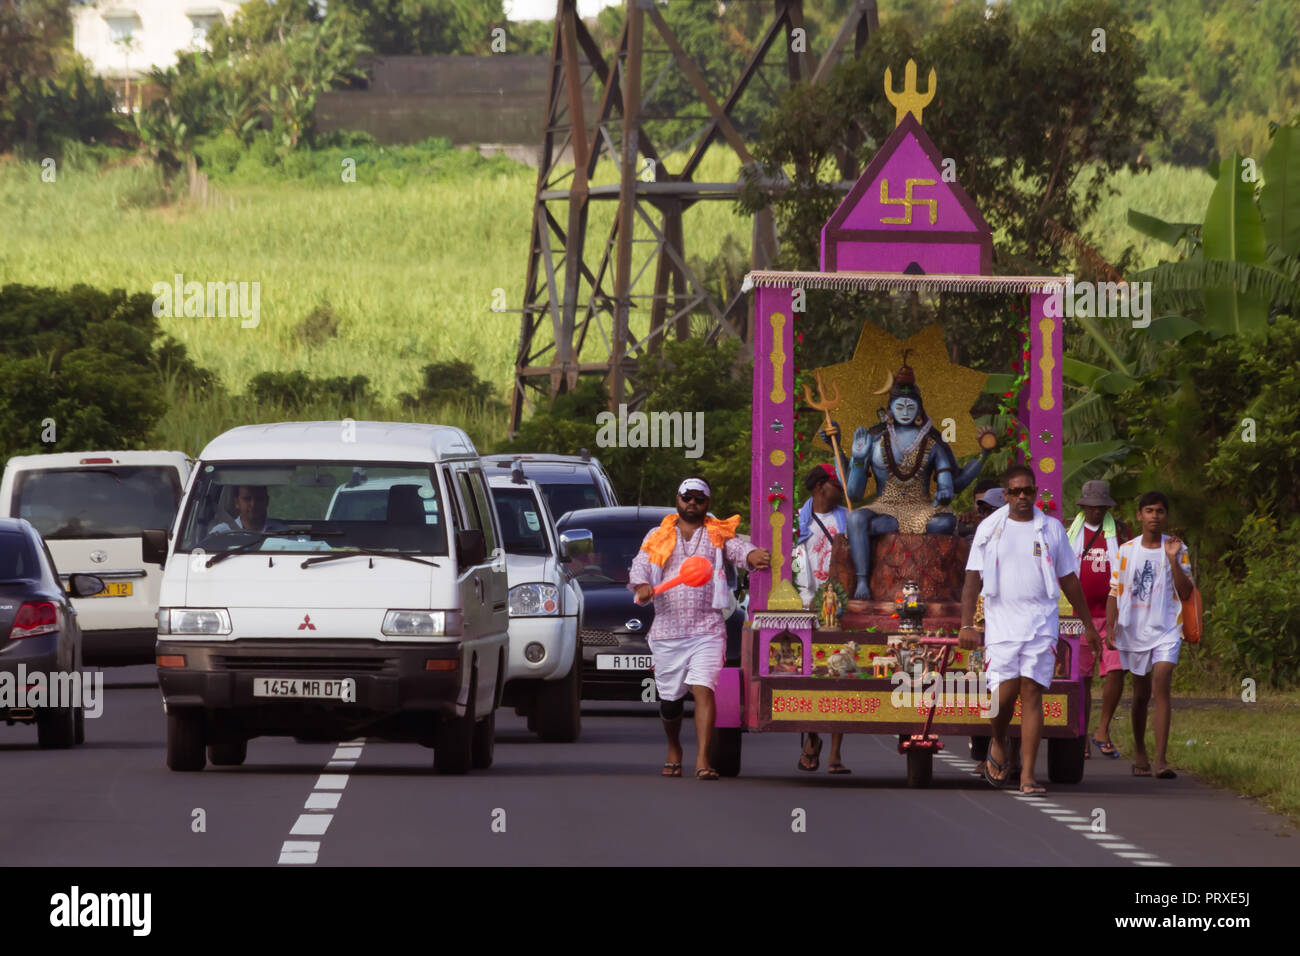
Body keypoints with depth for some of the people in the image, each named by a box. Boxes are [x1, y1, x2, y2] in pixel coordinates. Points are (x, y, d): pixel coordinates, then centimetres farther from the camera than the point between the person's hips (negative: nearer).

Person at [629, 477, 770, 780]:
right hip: (667, 628, 2)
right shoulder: (659, 537, 14)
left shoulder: (718, 535, 10)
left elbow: (737, 549, -8)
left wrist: (752, 555, -33)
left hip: (707, 629, -2)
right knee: (670, 698, 10)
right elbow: (641, 563, 1)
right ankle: (674, 749, 36)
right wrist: (641, 584, -22)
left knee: (704, 690, -17)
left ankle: (702, 760, -22)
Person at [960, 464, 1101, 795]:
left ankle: (1027, 775, -6)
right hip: (1001, 622, 0)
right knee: (1004, 694, -8)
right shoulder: (990, 529, 6)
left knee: (1032, 694, -6)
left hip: (1041, 623, 0)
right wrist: (966, 624, -6)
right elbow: (973, 579, 5)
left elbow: (1069, 580, 16)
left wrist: (1088, 625, 17)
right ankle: (998, 745, 24)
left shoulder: (1052, 529, 9)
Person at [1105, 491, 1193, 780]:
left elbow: (1186, 593, -5)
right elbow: (1115, 591, 8)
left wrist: (1173, 560, -15)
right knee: (1140, 694, 11)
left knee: (1160, 686, -18)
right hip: (1133, 631, 2)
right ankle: (1139, 754, 29)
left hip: (1166, 630, -2)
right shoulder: (1126, 551, 6)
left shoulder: (1177, 550, 1)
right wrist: (1110, 626, -2)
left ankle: (1160, 761, -24)